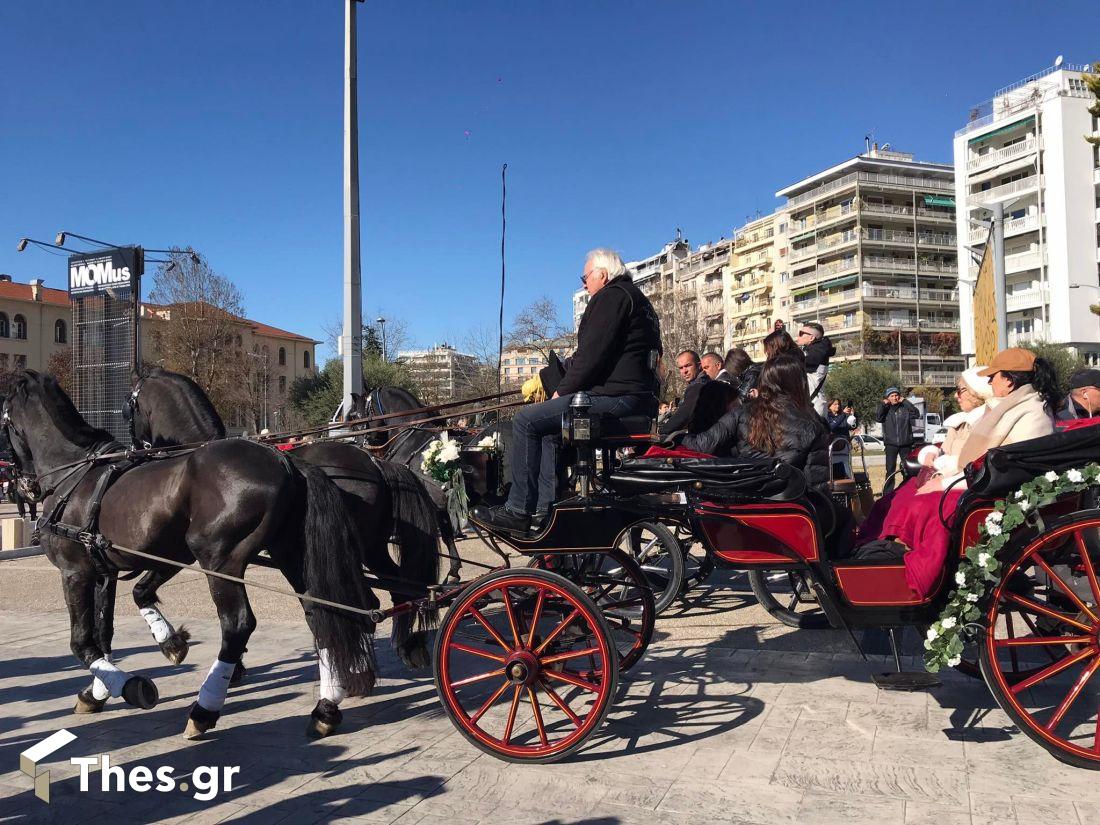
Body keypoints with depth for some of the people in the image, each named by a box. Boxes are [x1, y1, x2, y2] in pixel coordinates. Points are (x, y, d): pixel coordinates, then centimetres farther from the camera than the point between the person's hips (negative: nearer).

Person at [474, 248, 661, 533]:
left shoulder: (611, 296, -6)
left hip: (617, 396, -11)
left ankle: (518, 510, -8)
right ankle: (545, 509, 15)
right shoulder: (638, 299, 27)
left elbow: (592, 353, -16)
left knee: (527, 420, -9)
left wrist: (562, 391, -5)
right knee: (549, 425, 23)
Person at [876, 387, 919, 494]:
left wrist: (904, 401, -10)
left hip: (905, 443, 0)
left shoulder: (905, 408, 3)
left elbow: (916, 413, -13)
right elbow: (878, 418, -11)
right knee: (890, 470, 0)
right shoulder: (885, 409, 5)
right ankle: (887, 493, 3)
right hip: (891, 443, 0)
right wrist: (883, 404, -9)